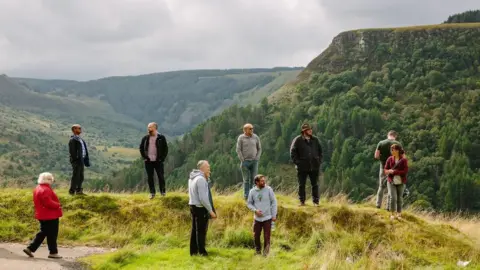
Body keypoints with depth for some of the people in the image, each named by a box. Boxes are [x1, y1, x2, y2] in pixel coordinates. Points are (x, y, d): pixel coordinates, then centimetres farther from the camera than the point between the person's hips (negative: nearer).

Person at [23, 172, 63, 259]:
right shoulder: (45, 190, -21)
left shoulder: (38, 188, 13)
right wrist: (58, 205, -11)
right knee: (52, 234, 0)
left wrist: (56, 205, 11)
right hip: (50, 216, -10)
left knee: (43, 233, 17)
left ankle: (30, 248, 14)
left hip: (43, 215, 10)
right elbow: (48, 202, -27)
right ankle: (53, 252, 8)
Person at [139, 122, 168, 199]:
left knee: (160, 177, 0)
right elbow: (141, 147, 14)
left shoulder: (161, 138, -3)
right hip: (148, 161, 3)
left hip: (158, 161, -3)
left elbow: (166, 149, 1)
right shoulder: (145, 138, 5)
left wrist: (162, 158, -6)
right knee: (149, 177, 5)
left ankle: (163, 192, 11)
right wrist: (144, 157, 4)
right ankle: (152, 193, 13)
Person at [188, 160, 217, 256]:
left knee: (195, 230, 14)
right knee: (201, 230, -3)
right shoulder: (201, 179, -18)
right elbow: (203, 198, -22)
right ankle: (201, 251, 1)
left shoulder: (192, 178, 12)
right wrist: (211, 211, -17)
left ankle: (193, 251, 20)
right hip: (200, 208, -9)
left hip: (193, 206, 9)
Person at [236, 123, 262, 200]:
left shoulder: (256, 137, 5)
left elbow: (259, 149, 10)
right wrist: (242, 160, -8)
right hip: (245, 162, -2)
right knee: (246, 179, 0)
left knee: (253, 179, 3)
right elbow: (238, 150, -3)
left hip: (254, 162, 2)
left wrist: (257, 158, 1)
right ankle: (246, 195, 4)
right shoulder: (241, 138, -3)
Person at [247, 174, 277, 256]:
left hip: (267, 218, -2)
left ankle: (266, 254, 7)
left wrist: (274, 215, -5)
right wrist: (255, 210, -12)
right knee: (256, 236, 11)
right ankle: (258, 252, 30)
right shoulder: (252, 191, -3)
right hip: (257, 218, 2)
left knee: (267, 237, -2)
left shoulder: (268, 189, -7)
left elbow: (274, 202, -2)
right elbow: (249, 203, 6)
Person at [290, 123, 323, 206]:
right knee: (301, 185, 4)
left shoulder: (315, 140, 8)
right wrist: (297, 162, -8)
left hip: (314, 167, 3)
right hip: (302, 167, -3)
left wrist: (319, 161, 7)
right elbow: (293, 152, -1)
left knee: (315, 185, 5)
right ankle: (302, 201, 13)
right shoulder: (298, 140, -3)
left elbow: (320, 151, 18)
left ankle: (316, 201, 12)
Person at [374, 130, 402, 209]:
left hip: (383, 167, 2)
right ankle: (389, 206, 5)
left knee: (381, 186, 14)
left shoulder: (381, 143, -1)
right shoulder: (398, 144, -6)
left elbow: (376, 156, -3)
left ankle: (378, 204, 12)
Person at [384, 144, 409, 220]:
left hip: (401, 183, 0)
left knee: (399, 198, 8)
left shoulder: (404, 160, -8)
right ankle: (392, 214, 0)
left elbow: (405, 171, -14)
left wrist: (395, 172, -20)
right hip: (392, 182, 0)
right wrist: (389, 171, -21)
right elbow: (386, 170, 2)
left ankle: (399, 214, 21)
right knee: (393, 198, -11)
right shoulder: (390, 159, -1)